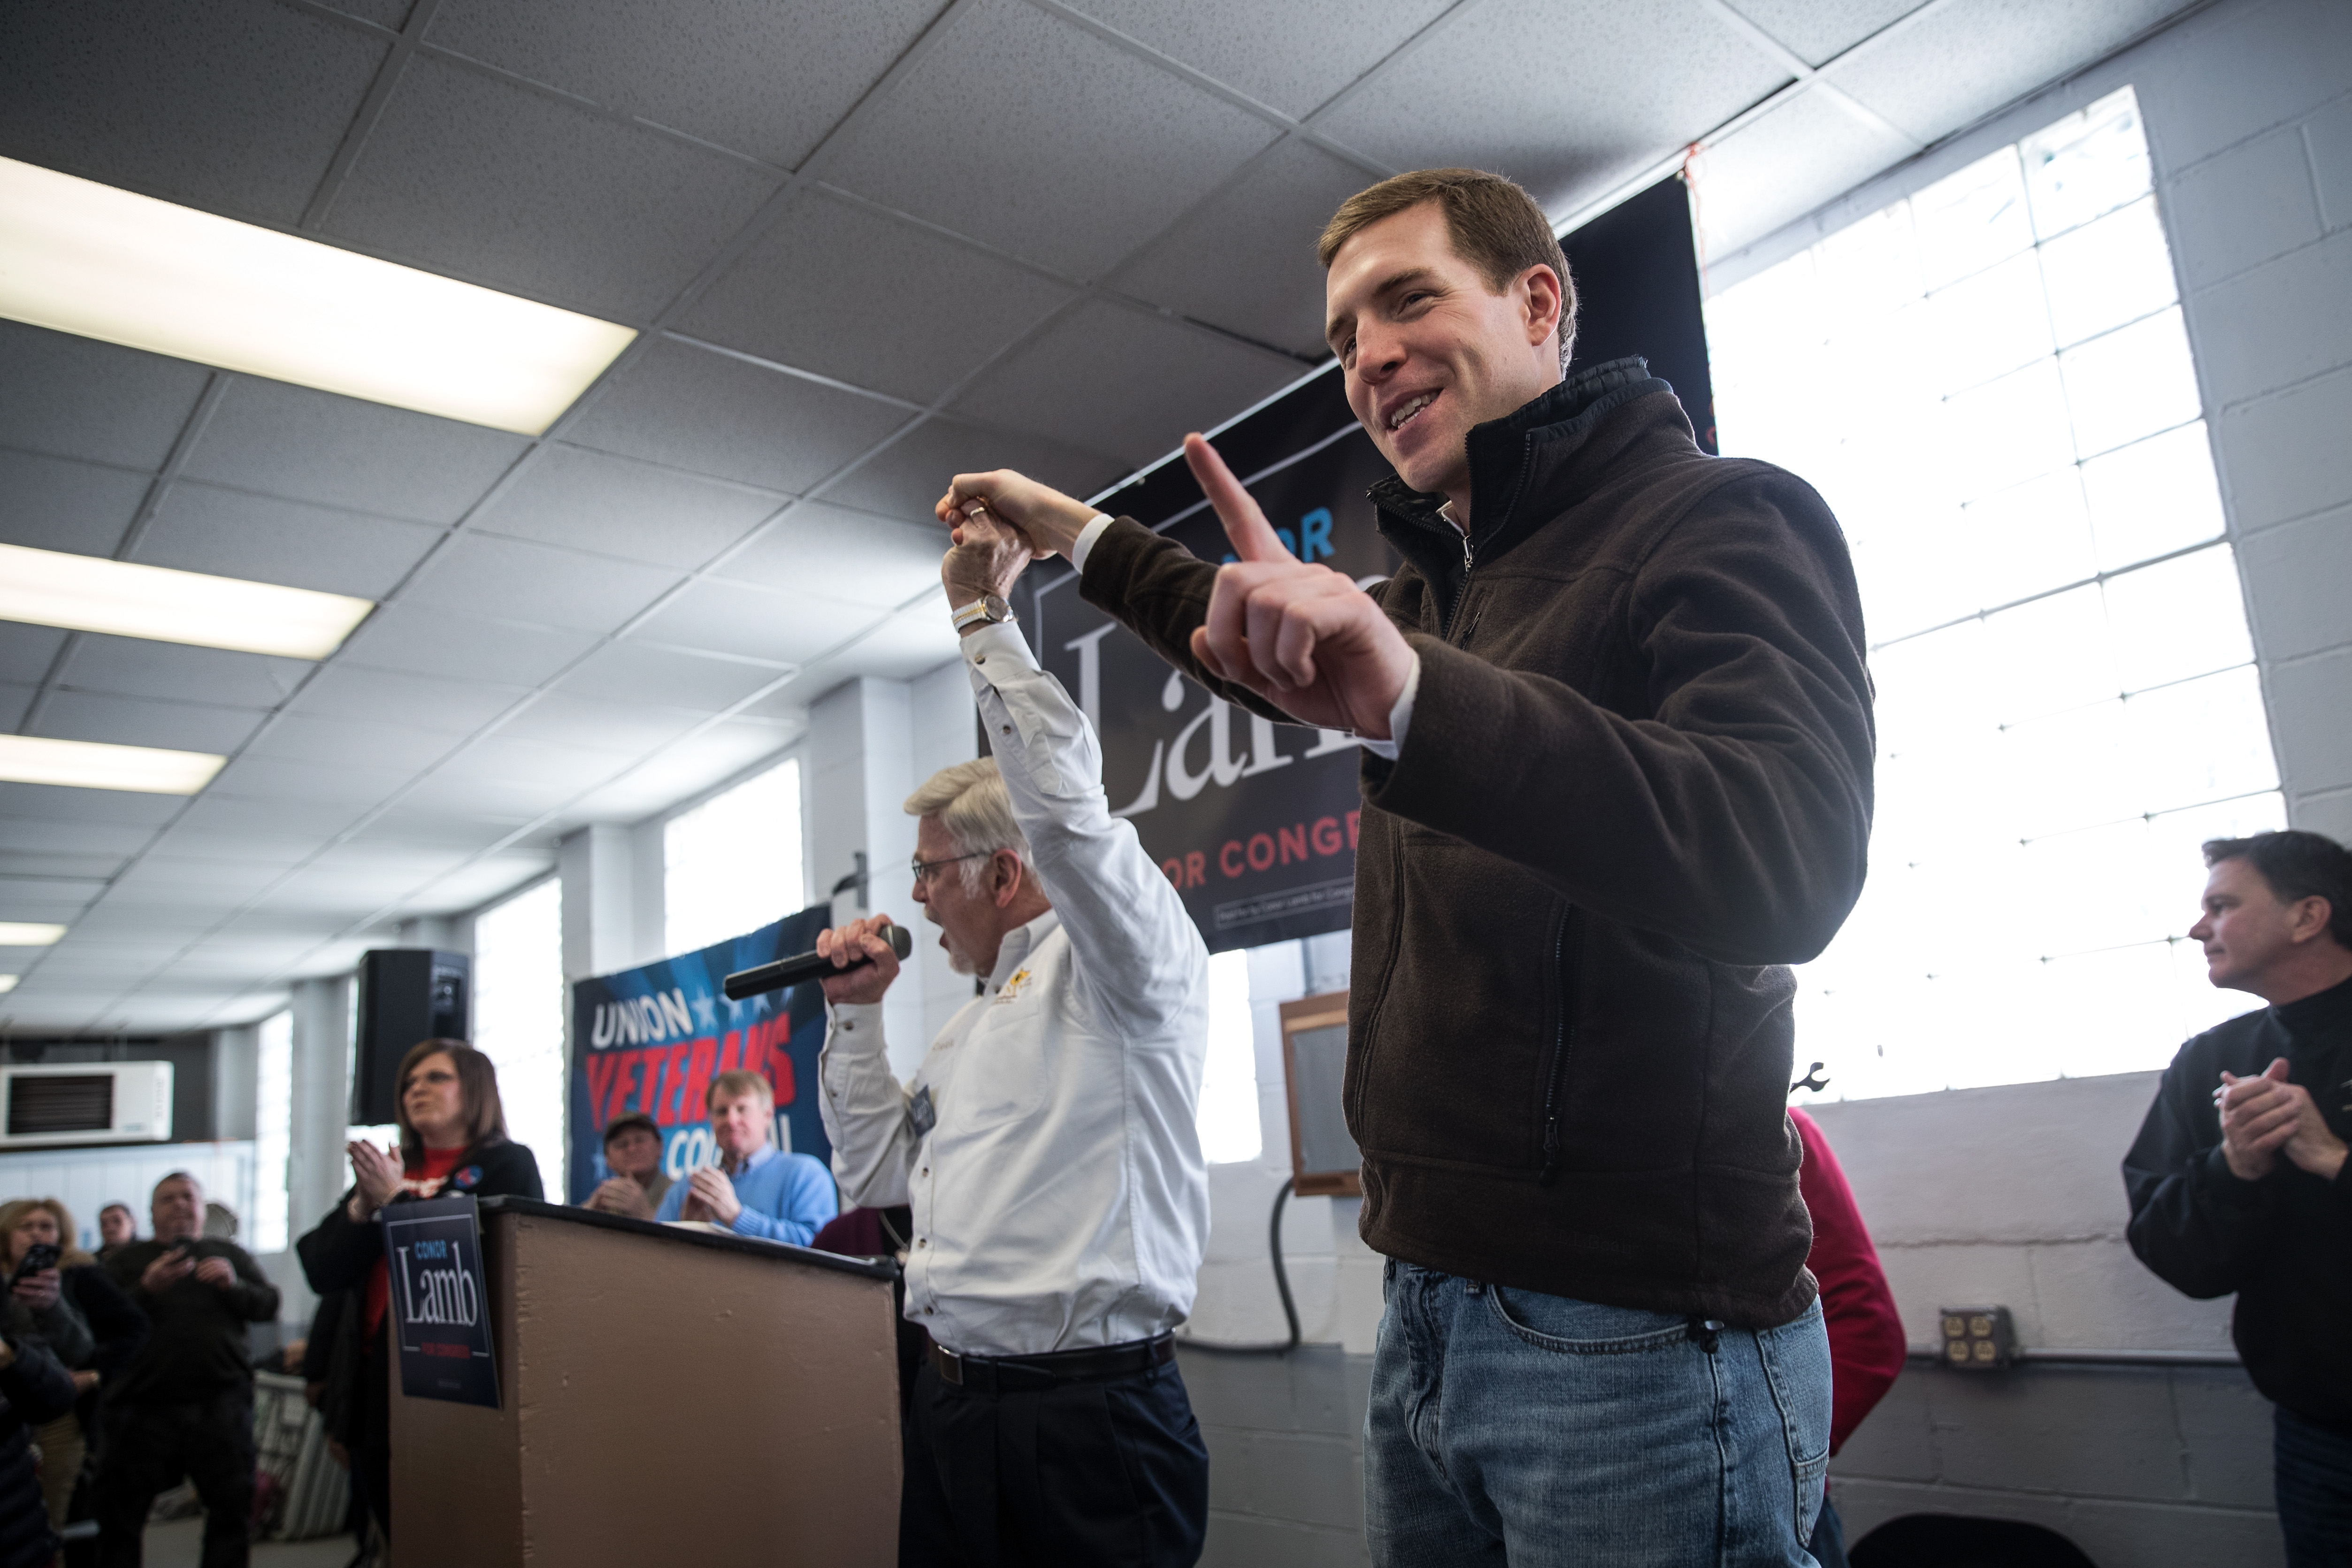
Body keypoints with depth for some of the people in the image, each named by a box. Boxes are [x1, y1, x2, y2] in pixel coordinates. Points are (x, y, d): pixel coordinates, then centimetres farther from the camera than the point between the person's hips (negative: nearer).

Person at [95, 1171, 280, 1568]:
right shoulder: (127, 1262, 11)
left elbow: (269, 1306, 6)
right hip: (144, 1404, 0)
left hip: (220, 1403, 1)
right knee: (119, 1509, 6)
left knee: (234, 1505, 5)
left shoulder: (229, 1255, 13)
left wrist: (234, 1285, -13)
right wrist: (146, 1289, -20)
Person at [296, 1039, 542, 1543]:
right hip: (377, 1378, 6)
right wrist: (363, 1206, -8)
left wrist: (396, 1200, -12)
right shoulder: (384, 1170, 16)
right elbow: (321, 1272, 9)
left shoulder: (507, 1165, -1)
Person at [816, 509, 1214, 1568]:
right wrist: (854, 1012, 15)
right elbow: (875, 1174, 24)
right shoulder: (976, 1020, 19)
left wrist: (981, 612, -14)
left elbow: (1062, 797, -24)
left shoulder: (1119, 966, -7)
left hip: (1092, 1412, -8)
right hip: (952, 1403, 8)